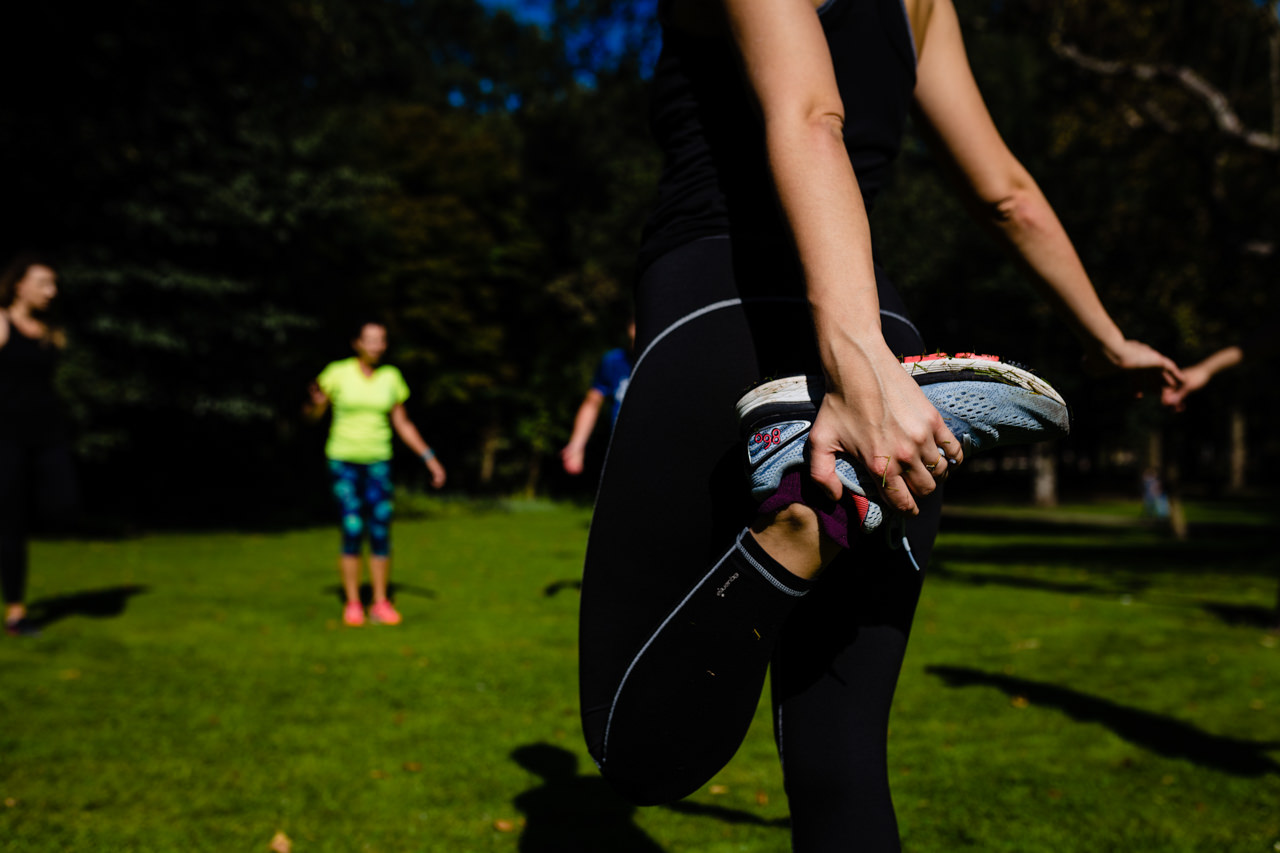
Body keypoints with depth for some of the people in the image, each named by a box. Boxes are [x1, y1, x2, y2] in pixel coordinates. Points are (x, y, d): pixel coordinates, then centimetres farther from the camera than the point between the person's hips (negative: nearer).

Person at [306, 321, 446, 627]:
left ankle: (380, 604, 9)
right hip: (343, 460, -3)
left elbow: (402, 424, 8)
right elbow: (313, 413, -2)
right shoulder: (338, 372, -6)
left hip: (377, 462, 3)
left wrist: (430, 458, 2)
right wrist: (316, 402, -27)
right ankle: (352, 605, 4)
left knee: (381, 532, -3)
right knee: (353, 532, -9)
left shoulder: (390, 377, 2)